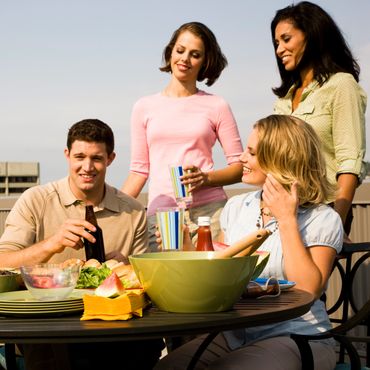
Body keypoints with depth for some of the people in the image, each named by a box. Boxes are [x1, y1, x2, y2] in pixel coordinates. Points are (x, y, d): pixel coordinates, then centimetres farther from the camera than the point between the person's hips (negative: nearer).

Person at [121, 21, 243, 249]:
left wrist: (205, 178, -12)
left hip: (209, 210, -1)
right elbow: (139, 170, 13)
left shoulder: (217, 107, 7)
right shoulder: (144, 108, 13)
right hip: (160, 213, 1)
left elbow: (240, 166, 6)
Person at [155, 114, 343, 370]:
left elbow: (308, 290, -17)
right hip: (233, 335, 5)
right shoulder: (236, 207, 11)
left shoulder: (322, 219, -5)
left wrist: (286, 220, -16)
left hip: (295, 338, -5)